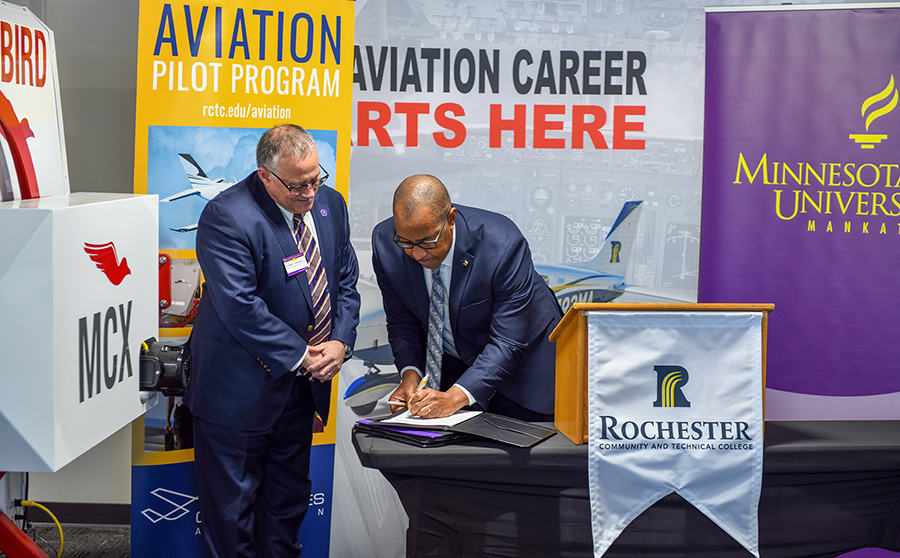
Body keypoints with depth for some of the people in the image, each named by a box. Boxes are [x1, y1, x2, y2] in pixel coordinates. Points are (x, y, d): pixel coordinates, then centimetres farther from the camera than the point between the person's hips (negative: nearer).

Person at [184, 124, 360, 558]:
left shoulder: (330, 204, 2)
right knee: (232, 505, 8)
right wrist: (300, 356, -19)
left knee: (290, 494, 20)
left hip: (303, 383, 7)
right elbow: (240, 307, -25)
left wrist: (340, 342, -7)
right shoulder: (226, 217, -20)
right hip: (241, 388, -6)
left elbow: (346, 281, 9)